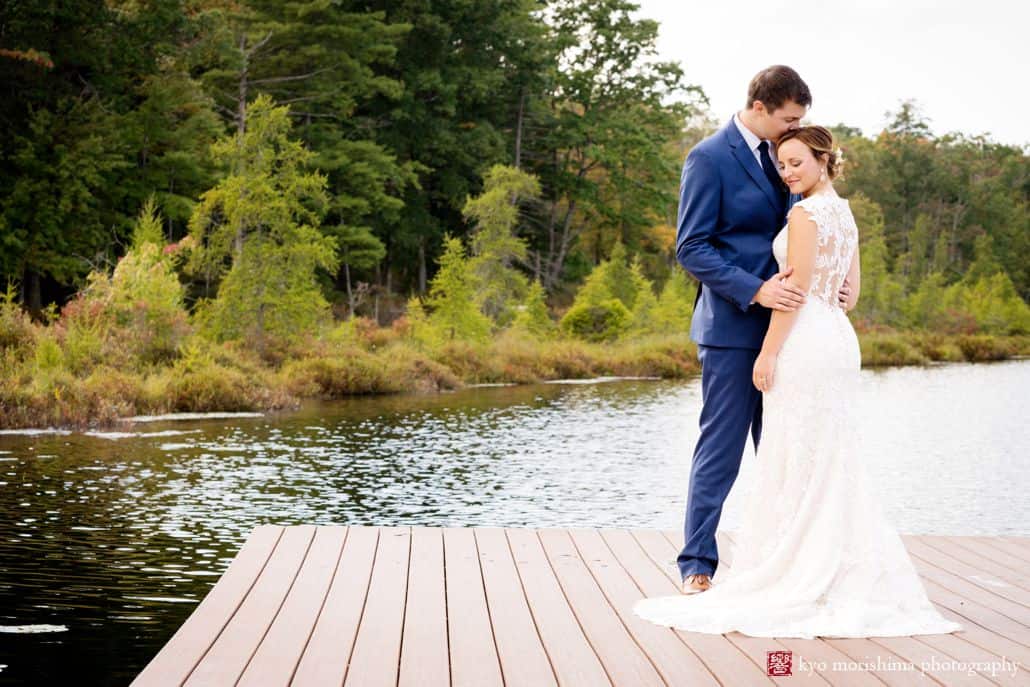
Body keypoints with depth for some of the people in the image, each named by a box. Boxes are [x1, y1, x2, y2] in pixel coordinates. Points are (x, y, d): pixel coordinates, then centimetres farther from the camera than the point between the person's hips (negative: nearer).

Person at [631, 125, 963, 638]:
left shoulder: (805, 213, -11)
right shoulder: (844, 214, 16)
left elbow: (796, 289, -15)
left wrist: (768, 352, -13)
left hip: (804, 344, -9)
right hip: (841, 340, 9)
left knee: (797, 465, -4)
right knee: (834, 465, 12)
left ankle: (799, 581, 0)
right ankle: (853, 575, 13)